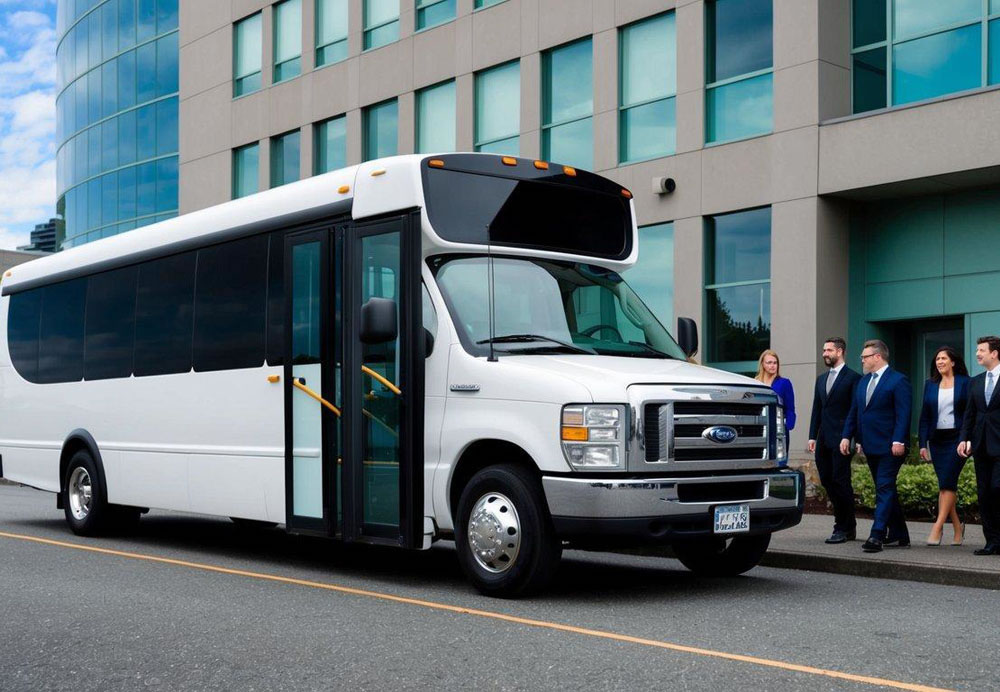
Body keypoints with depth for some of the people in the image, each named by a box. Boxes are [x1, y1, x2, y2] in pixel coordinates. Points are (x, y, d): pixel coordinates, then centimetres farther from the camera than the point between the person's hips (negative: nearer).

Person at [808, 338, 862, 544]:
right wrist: (812, 436, 11)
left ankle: (843, 529, 2)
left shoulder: (853, 378, -3)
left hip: (841, 440, -7)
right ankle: (848, 526, 18)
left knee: (840, 482, -6)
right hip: (823, 441, 7)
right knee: (827, 481, 8)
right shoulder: (821, 379, 18)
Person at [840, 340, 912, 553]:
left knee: (885, 490, -10)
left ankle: (877, 536, -15)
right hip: (870, 447, 8)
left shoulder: (898, 381, -8)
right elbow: (854, 412, 18)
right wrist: (847, 436, 9)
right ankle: (899, 535, 22)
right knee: (886, 490, 13)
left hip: (889, 447, -8)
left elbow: (903, 414, -14)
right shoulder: (863, 382, 16)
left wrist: (898, 441, -22)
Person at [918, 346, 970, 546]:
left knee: (947, 483, -13)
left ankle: (937, 527, -15)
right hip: (937, 440, 4)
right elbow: (924, 416, 11)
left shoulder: (964, 383, 1)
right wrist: (923, 444, 4)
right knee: (945, 484, 5)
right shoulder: (930, 385, 12)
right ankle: (957, 527, 15)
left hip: (957, 439, -4)